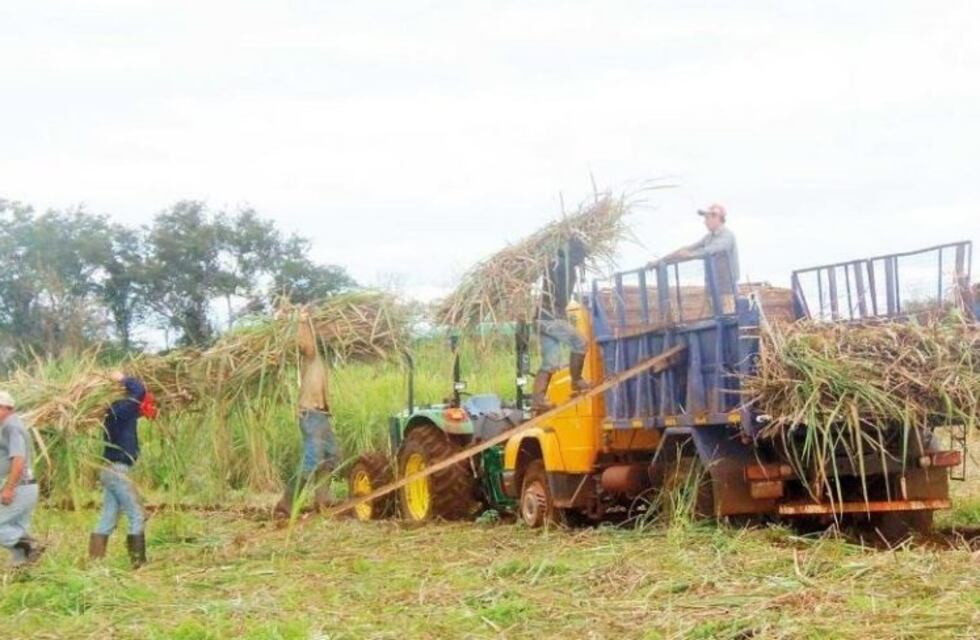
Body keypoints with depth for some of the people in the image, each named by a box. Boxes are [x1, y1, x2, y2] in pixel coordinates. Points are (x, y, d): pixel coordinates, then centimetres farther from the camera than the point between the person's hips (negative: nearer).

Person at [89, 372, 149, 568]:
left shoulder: (116, 412, 13)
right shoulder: (120, 409, -14)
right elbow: (139, 390, -24)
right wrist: (123, 379, -9)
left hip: (112, 470, 10)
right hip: (118, 470, -10)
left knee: (108, 519, 9)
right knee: (137, 516, -3)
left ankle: (94, 561, 8)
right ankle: (138, 562, -1)